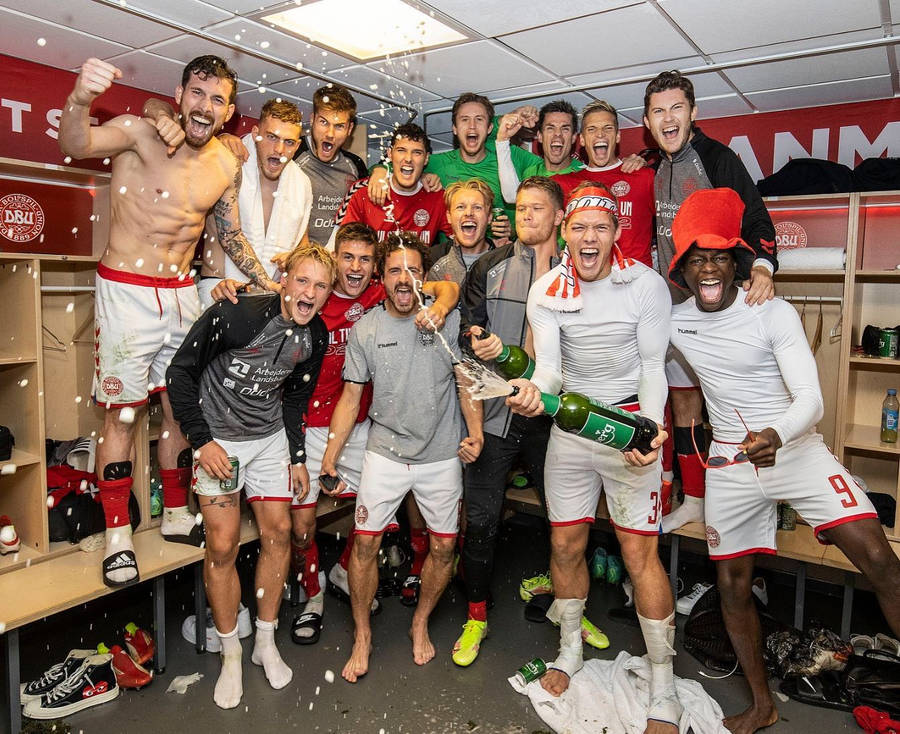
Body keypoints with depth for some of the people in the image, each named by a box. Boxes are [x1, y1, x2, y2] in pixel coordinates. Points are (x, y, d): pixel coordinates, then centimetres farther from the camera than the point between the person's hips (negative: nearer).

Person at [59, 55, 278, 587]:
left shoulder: (227, 165, 5)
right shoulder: (139, 133, -10)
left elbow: (231, 234, 17)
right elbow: (76, 146, -29)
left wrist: (268, 282, 11)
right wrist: (80, 98, -49)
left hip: (182, 293, 5)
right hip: (127, 291, -5)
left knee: (182, 407, 12)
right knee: (123, 414, -1)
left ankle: (177, 515, 29)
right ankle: (119, 536, 13)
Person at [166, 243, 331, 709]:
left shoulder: (316, 336, -5)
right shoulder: (234, 316, -23)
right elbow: (180, 373, -15)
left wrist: (297, 457, 11)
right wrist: (203, 441, -18)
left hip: (270, 438, 5)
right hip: (218, 440, -4)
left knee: (278, 533, 5)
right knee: (222, 547, -4)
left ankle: (266, 643, 25)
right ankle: (230, 654, 16)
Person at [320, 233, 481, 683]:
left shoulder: (448, 320, -5)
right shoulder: (365, 330, -2)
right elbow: (351, 396, 3)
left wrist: (475, 432, -11)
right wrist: (331, 453, -3)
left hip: (441, 455, 0)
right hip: (385, 452, 0)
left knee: (443, 547, 8)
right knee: (364, 543, 0)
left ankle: (420, 624, 34)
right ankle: (362, 635, 23)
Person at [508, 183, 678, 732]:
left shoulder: (647, 285, -9)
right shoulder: (547, 291, -3)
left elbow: (652, 368, -7)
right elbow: (549, 364, -11)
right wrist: (536, 390, -35)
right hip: (570, 425, 3)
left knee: (640, 554, -3)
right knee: (566, 546, 11)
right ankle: (570, 650, 36)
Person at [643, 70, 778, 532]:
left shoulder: (718, 159, -7)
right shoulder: (656, 170, 12)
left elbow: (757, 222, -13)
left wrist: (762, 266, -31)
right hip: (674, 304, 6)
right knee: (682, 401, 11)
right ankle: (692, 501, 24)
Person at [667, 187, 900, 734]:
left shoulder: (774, 314, -11)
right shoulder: (674, 321, -1)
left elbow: (811, 401, -18)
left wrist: (776, 435, -38)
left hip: (795, 447, -3)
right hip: (730, 462, 3)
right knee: (733, 583, 7)